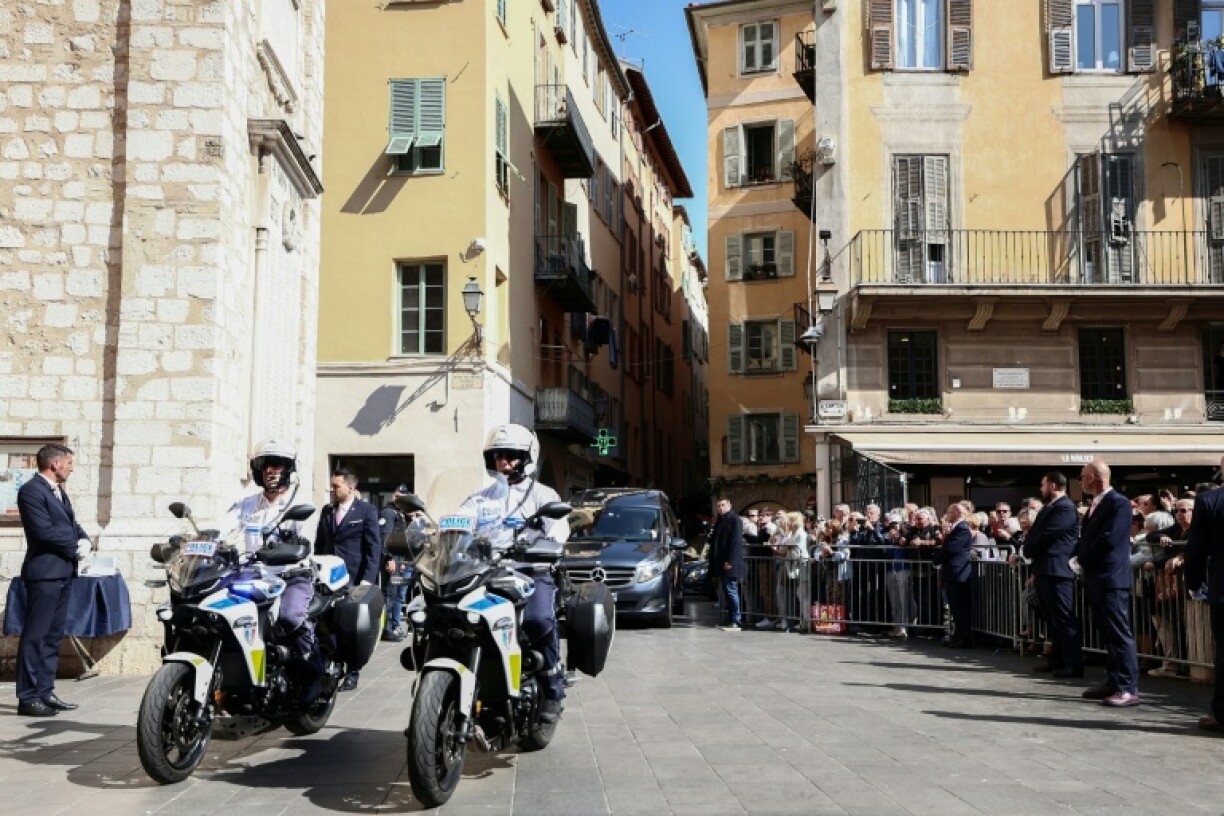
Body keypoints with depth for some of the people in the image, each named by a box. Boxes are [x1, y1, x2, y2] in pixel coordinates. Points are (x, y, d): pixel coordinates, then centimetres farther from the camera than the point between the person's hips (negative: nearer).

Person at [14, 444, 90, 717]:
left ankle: (45, 692, 18)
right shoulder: (31, 491, -10)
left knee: (53, 636, 12)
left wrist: (84, 540, -2)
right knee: (35, 636, -4)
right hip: (45, 572, -9)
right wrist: (75, 546, -8)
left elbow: (72, 525, 19)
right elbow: (44, 530, -19)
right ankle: (28, 698, 0)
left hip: (64, 573, 9)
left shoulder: (59, 492, 18)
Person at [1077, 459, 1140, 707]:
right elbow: (1086, 537, 18)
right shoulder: (1095, 504, 17)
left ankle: (1129, 688, -5)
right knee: (1108, 634, 13)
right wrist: (1082, 557, 1)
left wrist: (1083, 559, -9)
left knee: (1120, 634, -7)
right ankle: (1114, 682, 19)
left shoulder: (1119, 503, -12)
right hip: (1094, 578, 9)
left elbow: (1109, 539, -19)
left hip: (1111, 578, -9)